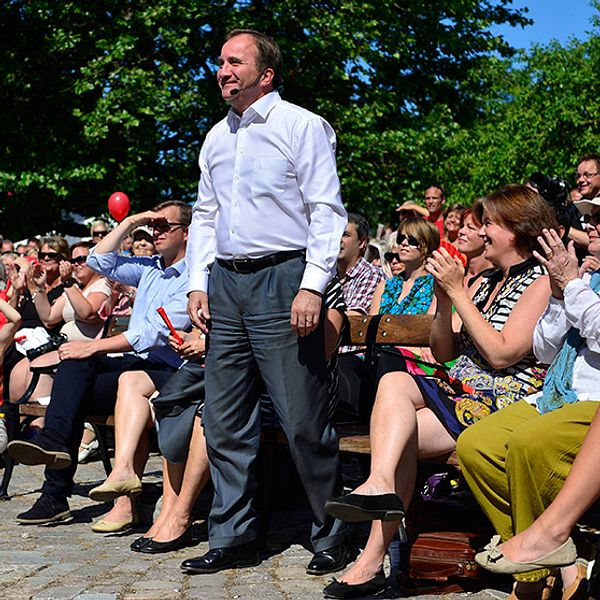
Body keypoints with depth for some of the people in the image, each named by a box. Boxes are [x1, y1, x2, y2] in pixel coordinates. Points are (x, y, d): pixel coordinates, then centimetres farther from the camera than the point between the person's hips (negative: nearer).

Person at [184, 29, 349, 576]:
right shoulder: (216, 138, 18)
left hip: (281, 278, -7)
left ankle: (332, 536, 8)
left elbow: (327, 212, -8)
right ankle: (232, 538, 16)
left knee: (303, 422, -6)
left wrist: (313, 286, -17)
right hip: (226, 283, 7)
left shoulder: (301, 126, -2)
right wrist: (198, 283, 11)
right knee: (224, 421, 7)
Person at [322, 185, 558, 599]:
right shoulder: (487, 283, 21)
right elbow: (445, 353, 17)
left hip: (503, 404, -7)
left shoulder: (542, 282, -3)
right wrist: (444, 300, 2)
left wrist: (458, 292, -11)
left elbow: (501, 354, -15)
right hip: (459, 392, 7)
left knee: (400, 435, -21)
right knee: (394, 382, -19)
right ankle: (381, 486, -33)